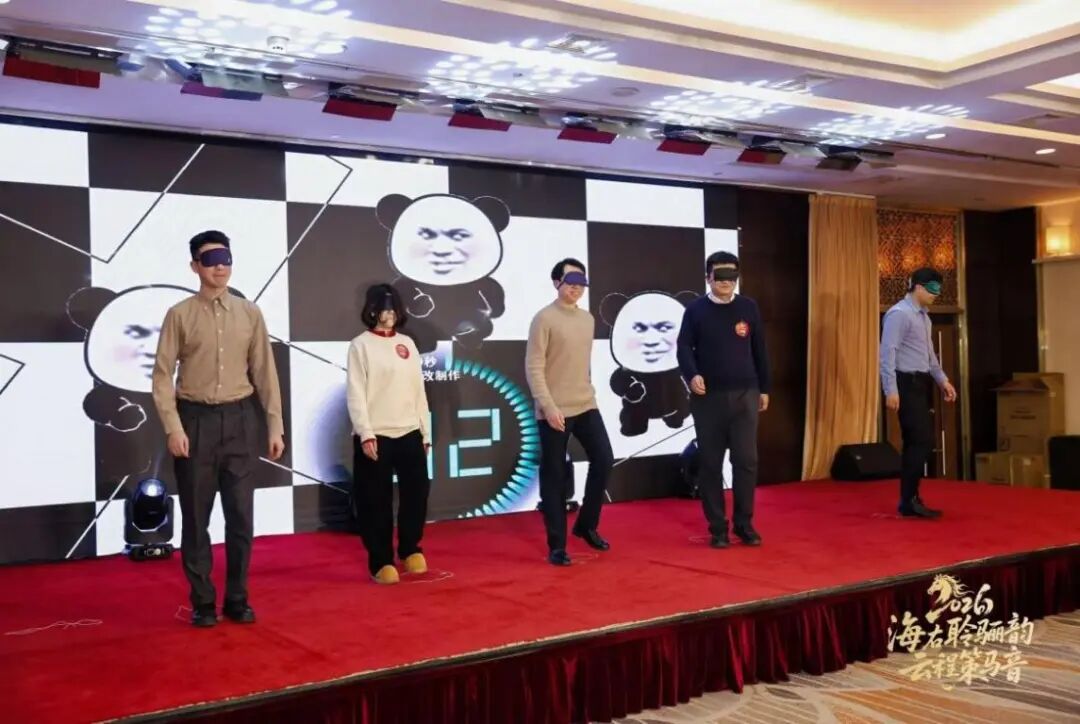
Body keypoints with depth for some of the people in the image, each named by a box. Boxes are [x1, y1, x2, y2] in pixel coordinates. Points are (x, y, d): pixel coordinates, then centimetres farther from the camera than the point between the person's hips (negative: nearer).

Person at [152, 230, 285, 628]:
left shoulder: (250, 313, 5)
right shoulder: (180, 315, -1)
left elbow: (265, 372, 6)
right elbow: (162, 374, -4)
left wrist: (275, 426, 3)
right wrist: (173, 427, -12)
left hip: (240, 420, 2)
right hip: (196, 420, -2)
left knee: (241, 515, 6)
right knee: (196, 517, 6)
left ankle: (237, 599, 20)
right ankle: (202, 601, 19)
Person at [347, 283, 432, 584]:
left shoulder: (407, 343, 13)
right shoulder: (361, 345, -1)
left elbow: (418, 389, 14)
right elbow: (355, 393, -7)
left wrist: (425, 432, 11)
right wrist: (365, 434, -16)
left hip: (409, 433, 4)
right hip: (375, 435, -4)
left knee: (417, 493, 7)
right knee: (376, 501, 1)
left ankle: (410, 550, 27)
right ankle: (381, 562, 14)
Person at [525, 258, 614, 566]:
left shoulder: (587, 319, 11)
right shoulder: (545, 318, -9)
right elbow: (533, 368, -13)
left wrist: (587, 393, 18)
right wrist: (548, 406, -19)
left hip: (586, 406, 6)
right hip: (554, 411, -6)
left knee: (604, 460, 3)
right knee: (554, 477, 0)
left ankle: (586, 525, 22)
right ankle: (557, 545, 10)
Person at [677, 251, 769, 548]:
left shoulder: (748, 307, 5)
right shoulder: (696, 309, 0)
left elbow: (759, 350, 10)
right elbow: (684, 347, -4)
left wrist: (764, 388, 12)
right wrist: (692, 375, -22)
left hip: (745, 395, 1)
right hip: (708, 397, -1)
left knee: (746, 460, 1)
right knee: (710, 463, 4)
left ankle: (744, 523, 14)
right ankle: (717, 527, 14)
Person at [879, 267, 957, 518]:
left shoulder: (923, 316, 16)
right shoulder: (899, 314, -13)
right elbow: (887, 352, -19)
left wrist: (942, 380, 22)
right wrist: (891, 390, -24)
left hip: (919, 383, 10)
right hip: (907, 384, -10)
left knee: (916, 442, 11)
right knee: (921, 441, -11)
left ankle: (910, 500, 17)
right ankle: (908, 501, -5)